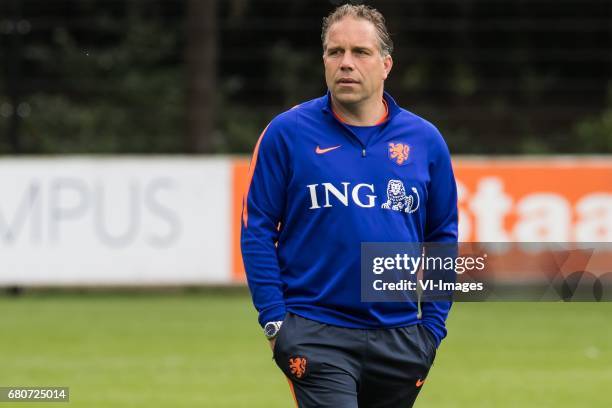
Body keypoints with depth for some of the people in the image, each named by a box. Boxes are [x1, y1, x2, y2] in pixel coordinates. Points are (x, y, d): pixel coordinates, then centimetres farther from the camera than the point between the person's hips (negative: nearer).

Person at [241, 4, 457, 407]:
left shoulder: (424, 140, 7)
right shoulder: (287, 133, -1)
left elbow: (443, 237, 14)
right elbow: (257, 230, 1)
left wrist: (433, 326, 7)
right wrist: (274, 320, -6)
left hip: (400, 339, 4)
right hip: (316, 336, -4)